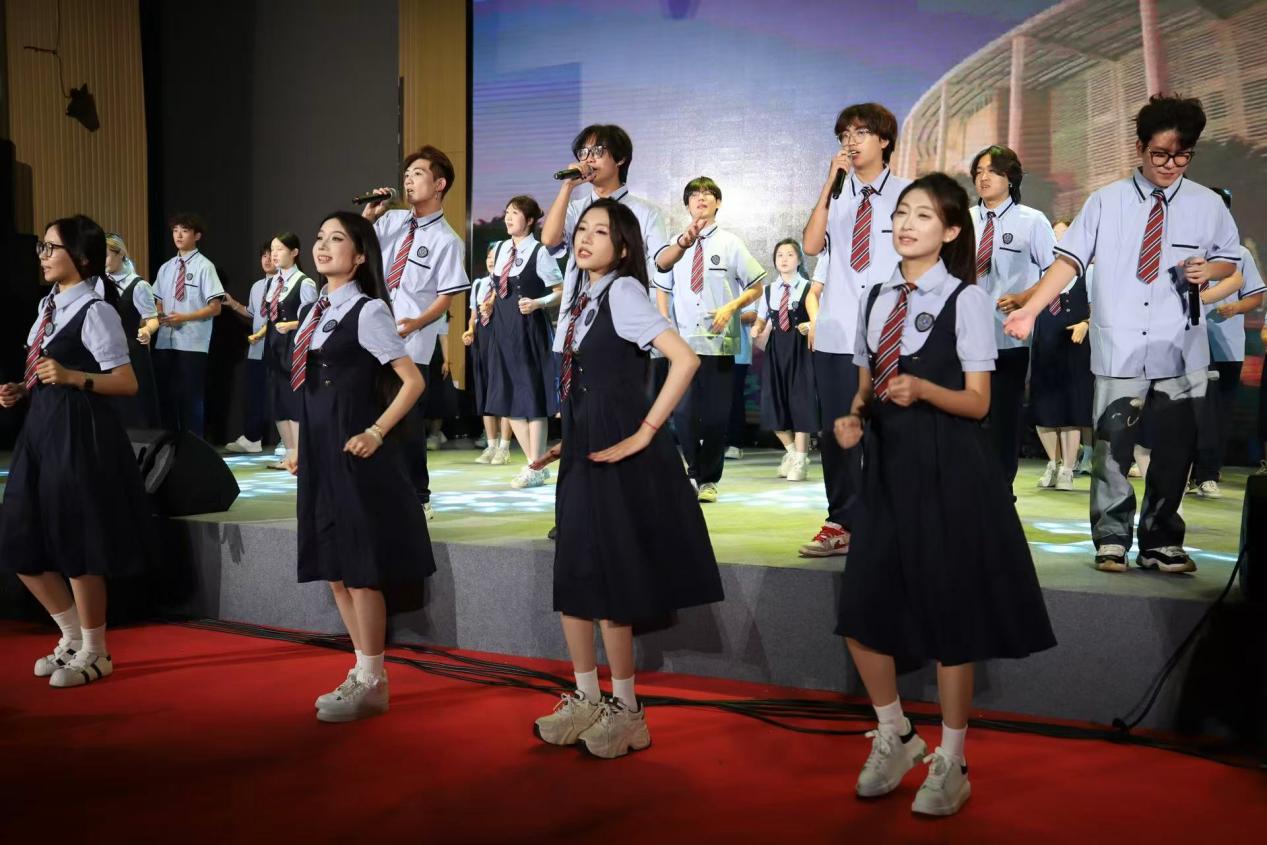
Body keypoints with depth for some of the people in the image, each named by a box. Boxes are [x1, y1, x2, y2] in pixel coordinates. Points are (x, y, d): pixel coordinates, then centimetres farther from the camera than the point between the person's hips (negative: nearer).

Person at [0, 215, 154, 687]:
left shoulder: (95, 311, -12)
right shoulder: (48, 305, 14)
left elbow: (127, 384, -16)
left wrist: (72, 378, -27)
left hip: (80, 433, -9)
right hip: (42, 429, 9)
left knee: (76, 544, -1)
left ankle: (94, 653, 16)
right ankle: (74, 637, 27)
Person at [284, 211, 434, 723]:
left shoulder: (367, 311, -9)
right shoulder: (311, 312, 14)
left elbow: (412, 381, -12)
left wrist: (376, 432, -16)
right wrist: (303, 450, 16)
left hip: (354, 455, -8)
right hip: (319, 454, 8)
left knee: (361, 570, -3)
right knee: (333, 570, 12)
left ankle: (372, 684, 9)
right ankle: (365, 672, 24)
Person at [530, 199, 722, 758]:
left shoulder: (623, 291, -13)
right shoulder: (579, 299, 13)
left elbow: (685, 359, -24)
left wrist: (644, 434, -22)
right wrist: (567, 444, 11)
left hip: (617, 454, -8)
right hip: (584, 450, 8)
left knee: (607, 581, -1)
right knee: (572, 579, 12)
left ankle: (627, 713, 13)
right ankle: (586, 700, 25)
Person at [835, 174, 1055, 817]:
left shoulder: (967, 300, -7)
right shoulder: (876, 299, 11)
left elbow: (977, 402, -10)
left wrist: (921, 389, -27)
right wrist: (853, 418, -4)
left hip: (948, 470, -5)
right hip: (886, 467, 6)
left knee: (948, 615, 3)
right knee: (860, 612, 4)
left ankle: (950, 763, 21)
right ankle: (894, 736, 29)